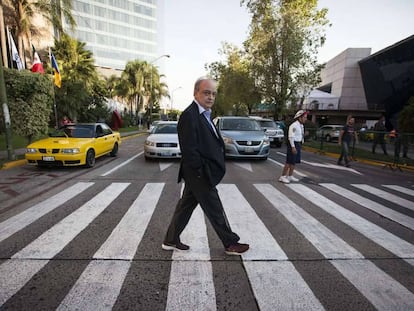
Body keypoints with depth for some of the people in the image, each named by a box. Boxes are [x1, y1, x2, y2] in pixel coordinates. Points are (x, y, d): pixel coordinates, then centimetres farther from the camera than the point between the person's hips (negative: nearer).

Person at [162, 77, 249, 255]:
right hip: (199, 174, -10)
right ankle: (231, 244, 26)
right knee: (215, 210, 6)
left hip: (198, 174, 10)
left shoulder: (203, 114, 12)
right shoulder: (189, 115, -19)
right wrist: (200, 172, -18)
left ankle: (171, 240, 34)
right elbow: (189, 150, -22)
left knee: (186, 206, 18)